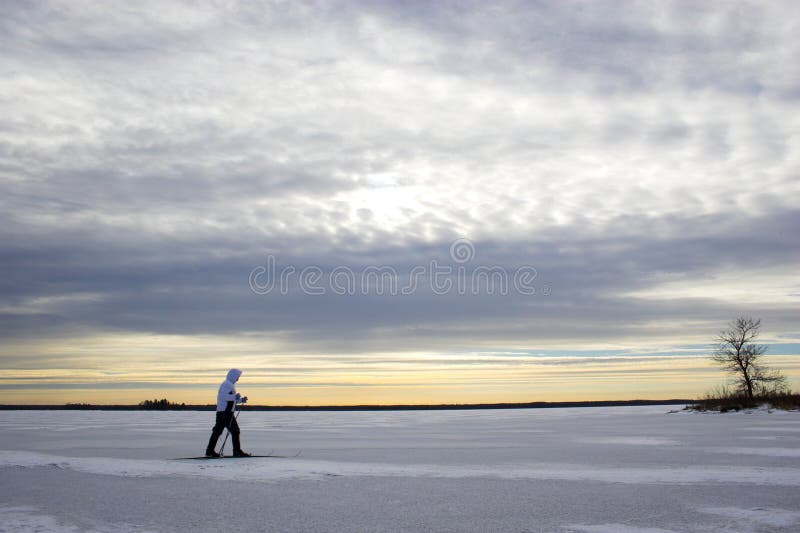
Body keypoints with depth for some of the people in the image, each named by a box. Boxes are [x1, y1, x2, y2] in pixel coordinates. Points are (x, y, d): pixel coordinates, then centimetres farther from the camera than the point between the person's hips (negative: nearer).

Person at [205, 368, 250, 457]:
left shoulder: (230, 385, 22)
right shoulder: (227, 384, -12)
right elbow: (223, 396, -24)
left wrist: (241, 400, 17)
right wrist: (235, 396, -20)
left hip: (221, 412, 10)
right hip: (226, 412, -10)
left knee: (217, 431, 11)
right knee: (235, 431, -6)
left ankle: (210, 451, 14)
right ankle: (237, 451, -3)